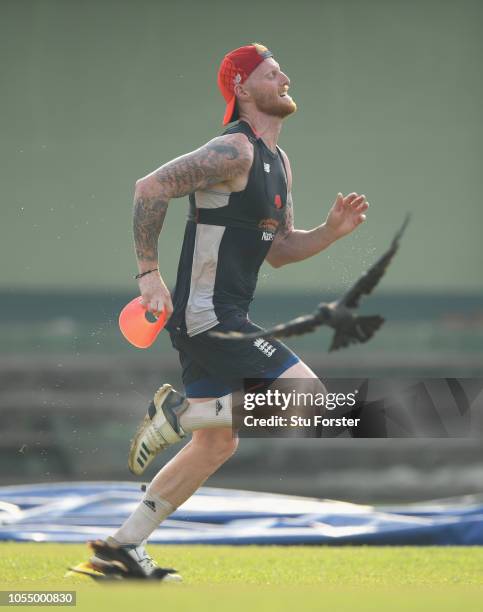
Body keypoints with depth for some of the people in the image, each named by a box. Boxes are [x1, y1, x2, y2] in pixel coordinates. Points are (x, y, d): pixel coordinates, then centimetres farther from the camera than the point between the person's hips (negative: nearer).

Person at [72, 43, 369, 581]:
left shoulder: (278, 162, 17)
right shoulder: (235, 150, -14)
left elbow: (277, 251, 22)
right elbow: (152, 187, -21)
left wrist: (331, 231, 6)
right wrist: (149, 273, -21)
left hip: (221, 319, 10)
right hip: (207, 315, -10)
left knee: (216, 444, 15)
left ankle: (122, 546, 19)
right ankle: (177, 412, -7)